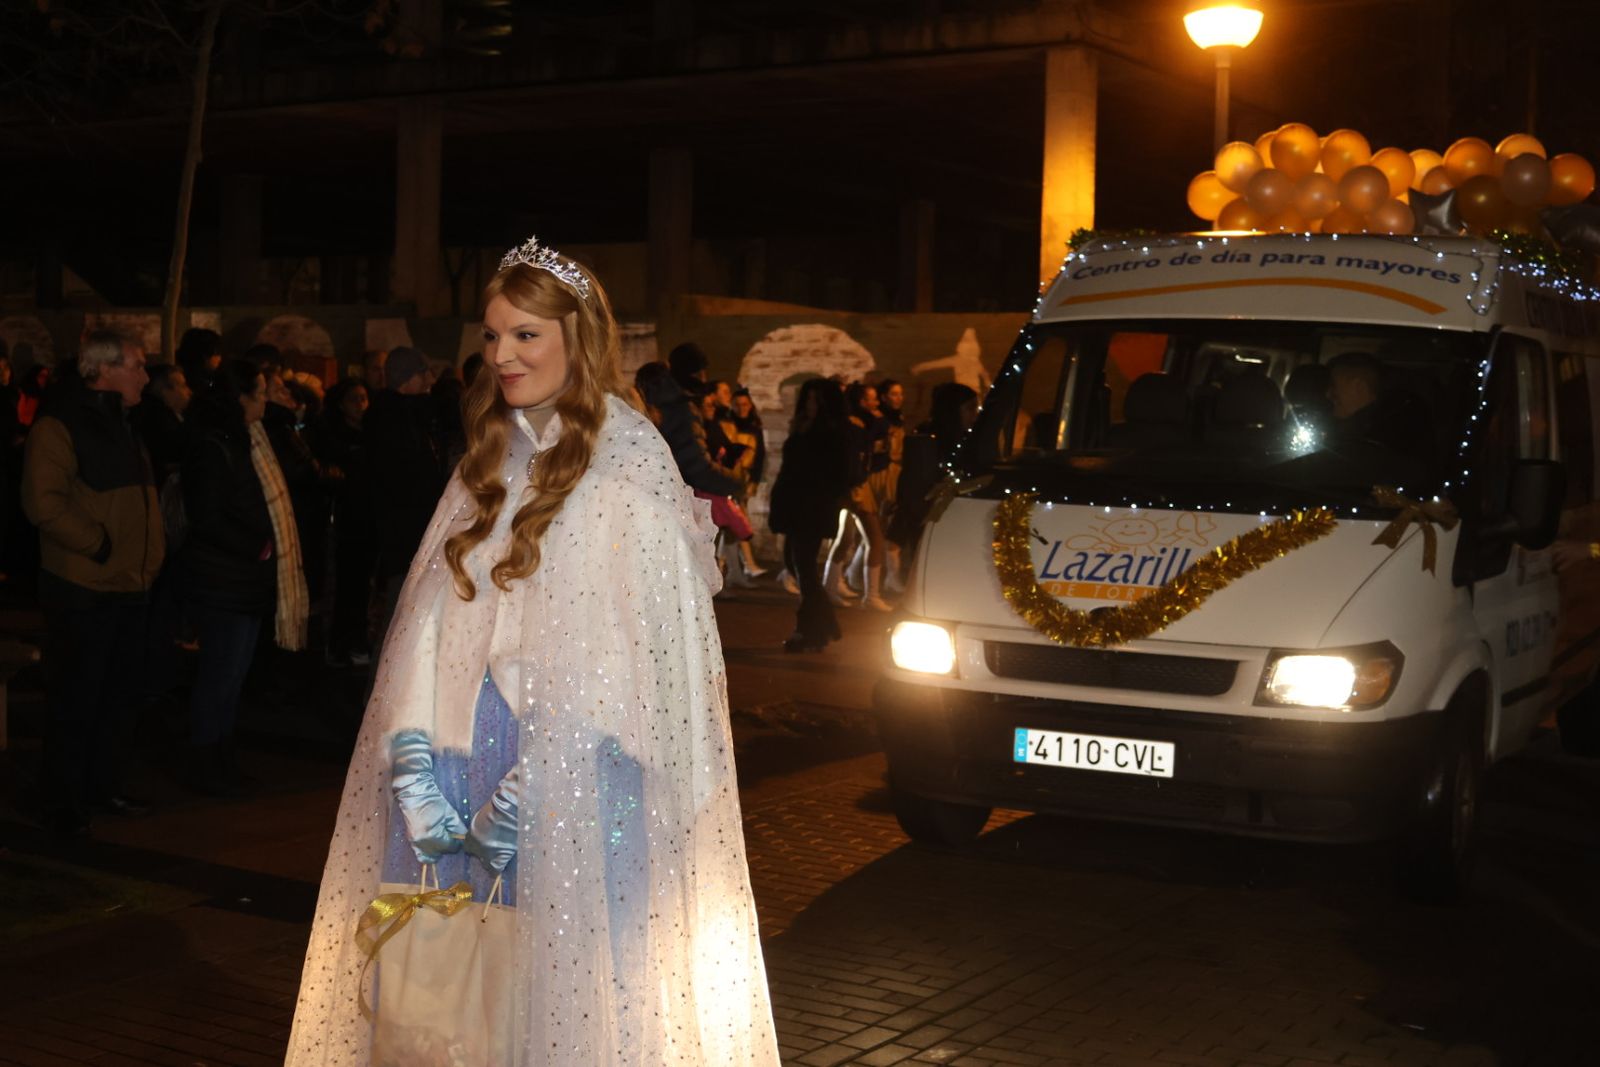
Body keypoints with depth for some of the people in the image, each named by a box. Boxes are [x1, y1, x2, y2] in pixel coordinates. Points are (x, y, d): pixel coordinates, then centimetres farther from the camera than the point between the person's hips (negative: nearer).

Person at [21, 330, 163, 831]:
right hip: (83, 588, -8)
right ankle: (65, 800, 13)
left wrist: (150, 554, 12)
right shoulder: (59, 426, -12)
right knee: (76, 698, 2)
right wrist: (99, 545, -19)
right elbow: (43, 502, -21)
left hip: (130, 585, 8)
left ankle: (104, 784, 28)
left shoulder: (122, 424, 15)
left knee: (121, 693, 15)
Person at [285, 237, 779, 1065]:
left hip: (573, 772, -6)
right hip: (466, 758, 6)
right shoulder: (491, 455, 13)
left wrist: (526, 793, -19)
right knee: (443, 986, 8)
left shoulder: (628, 462, -7)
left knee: (558, 981, -1)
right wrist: (413, 755, -6)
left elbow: (611, 648, -14)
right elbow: (437, 603, 6)